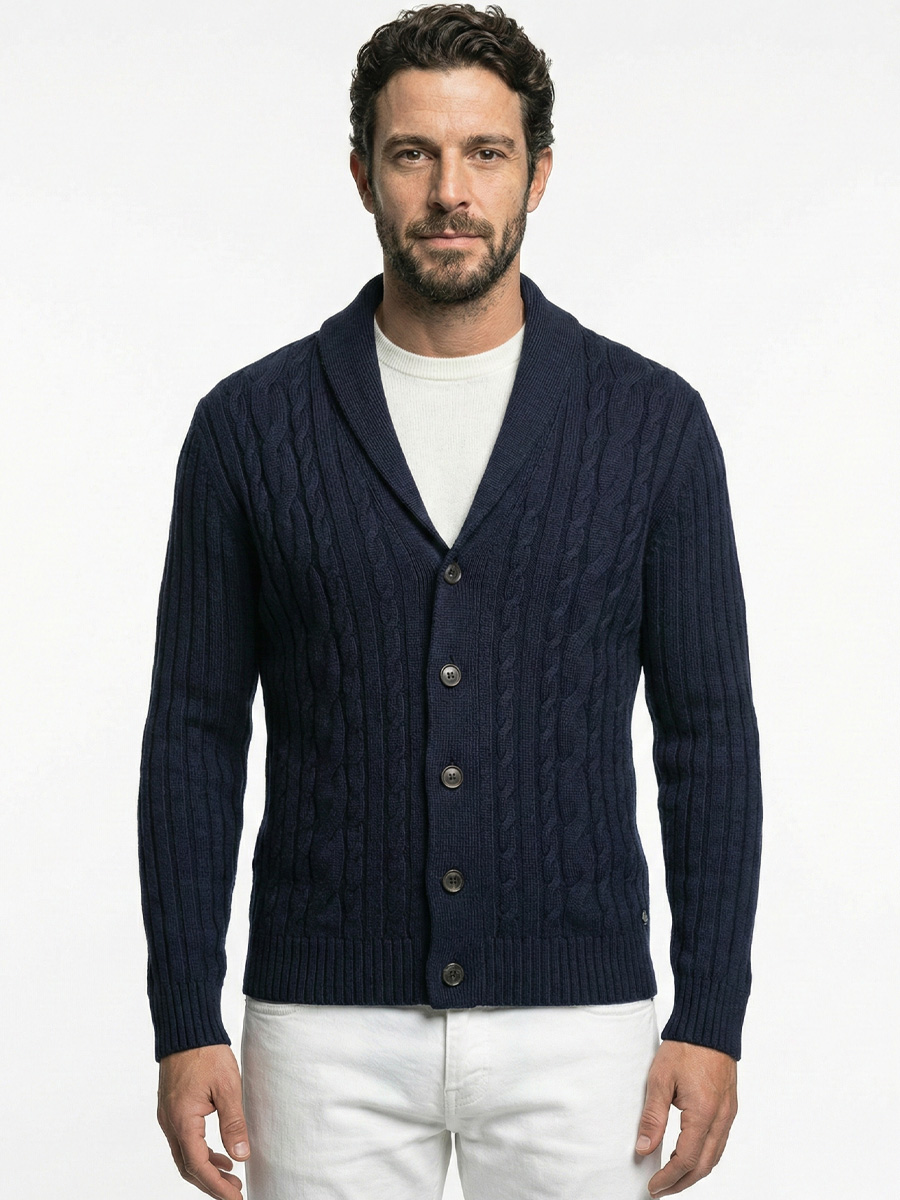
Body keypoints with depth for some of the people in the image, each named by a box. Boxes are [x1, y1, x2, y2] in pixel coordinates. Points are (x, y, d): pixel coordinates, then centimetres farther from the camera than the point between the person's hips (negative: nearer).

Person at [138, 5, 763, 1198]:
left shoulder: (649, 419, 0)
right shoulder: (252, 425, 0)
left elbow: (708, 731, 2)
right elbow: (196, 734, 2)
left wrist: (710, 1019, -4)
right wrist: (188, 1023, -3)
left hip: (573, 1024, 0)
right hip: (332, 1027, 0)